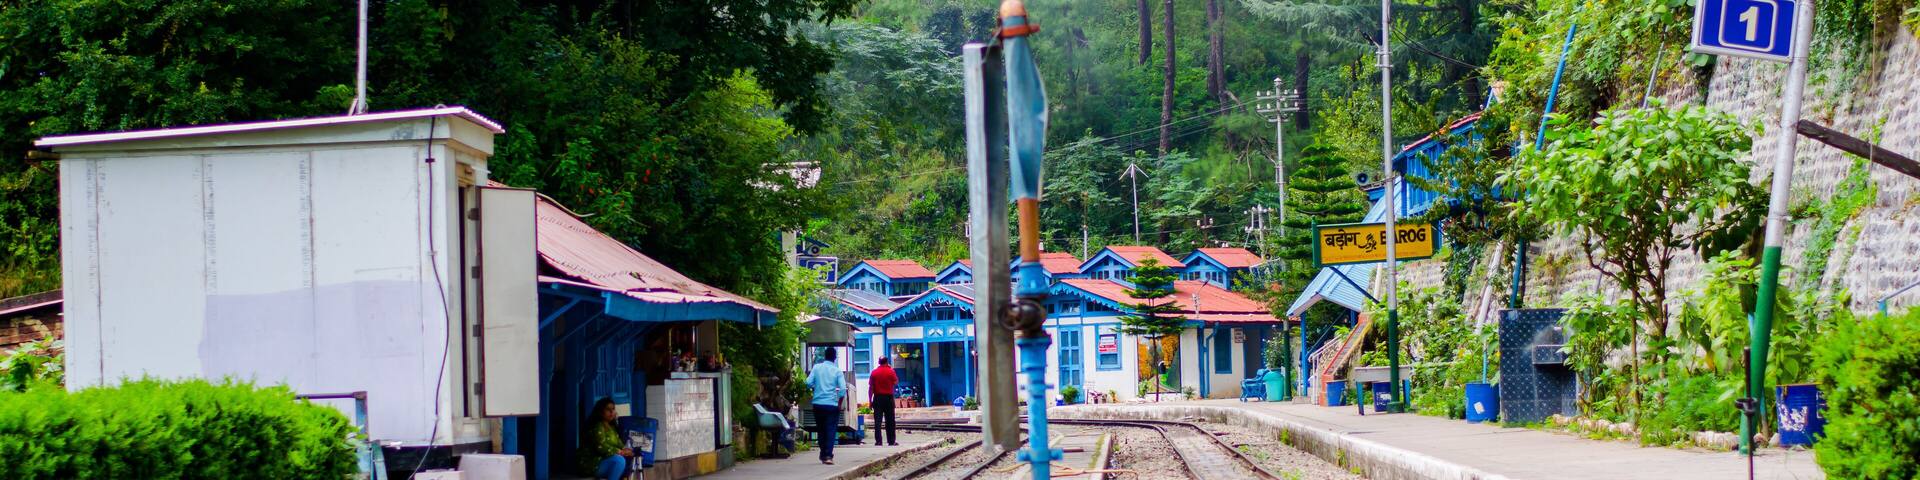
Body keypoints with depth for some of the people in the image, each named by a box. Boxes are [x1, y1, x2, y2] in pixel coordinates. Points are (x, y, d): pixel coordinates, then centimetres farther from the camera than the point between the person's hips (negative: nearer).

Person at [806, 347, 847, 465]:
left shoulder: (817, 367, 2)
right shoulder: (837, 371, -2)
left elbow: (809, 382, -5)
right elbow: (843, 389, -9)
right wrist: (840, 403, 4)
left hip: (818, 403, 3)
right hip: (832, 404, -3)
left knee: (821, 430, 15)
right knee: (831, 430, -2)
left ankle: (823, 454, 21)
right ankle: (828, 455, -14)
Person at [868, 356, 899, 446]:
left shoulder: (874, 372, 0)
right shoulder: (890, 371, -5)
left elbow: (870, 387, -1)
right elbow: (896, 382, 8)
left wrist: (870, 400, 4)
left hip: (877, 398, 1)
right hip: (888, 397, -1)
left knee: (878, 420, 0)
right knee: (890, 420, 6)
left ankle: (878, 441, -5)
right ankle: (891, 440, 7)